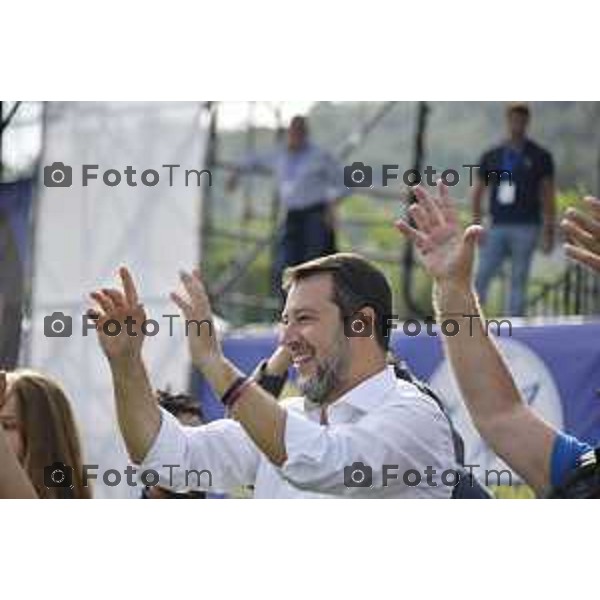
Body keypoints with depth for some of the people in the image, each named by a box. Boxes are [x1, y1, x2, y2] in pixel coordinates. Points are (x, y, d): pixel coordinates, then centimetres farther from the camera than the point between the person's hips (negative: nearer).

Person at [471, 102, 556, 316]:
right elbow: (478, 193, 15)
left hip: (526, 228, -2)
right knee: (481, 277, -4)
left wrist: (549, 232, -2)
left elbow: (548, 195, 4)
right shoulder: (491, 157, 13)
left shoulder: (540, 157, 6)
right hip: (497, 227, 2)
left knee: (519, 280, -3)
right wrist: (476, 227, 5)